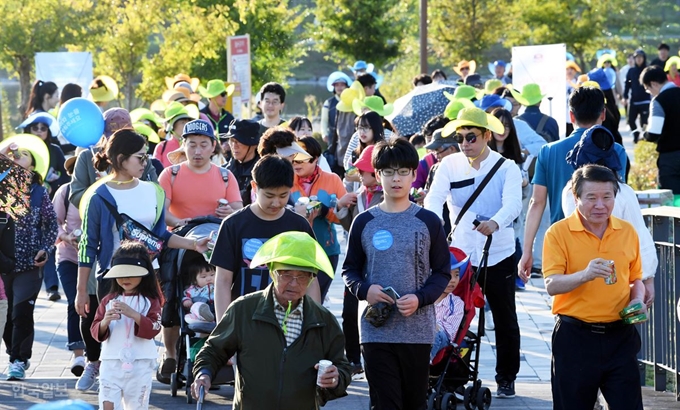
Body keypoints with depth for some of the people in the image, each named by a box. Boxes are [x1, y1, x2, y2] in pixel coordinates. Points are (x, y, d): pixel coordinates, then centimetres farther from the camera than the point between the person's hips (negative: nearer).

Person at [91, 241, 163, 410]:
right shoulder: (109, 300, 6)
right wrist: (105, 322, -19)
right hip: (112, 362, 1)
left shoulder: (150, 301, 1)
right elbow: (95, 332, 3)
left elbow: (153, 329, -11)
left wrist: (133, 314, -25)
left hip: (140, 364, -1)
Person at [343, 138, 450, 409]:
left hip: (418, 330, 0)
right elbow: (349, 270, 12)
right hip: (376, 331, 0)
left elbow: (442, 272, 5)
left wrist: (420, 298, -13)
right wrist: (364, 290, -10)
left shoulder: (428, 222, 3)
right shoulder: (364, 222, 6)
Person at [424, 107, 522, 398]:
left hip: (499, 255, -1)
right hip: (460, 254, 1)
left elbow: (513, 204, -20)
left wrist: (495, 222, -42)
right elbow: (435, 197, -13)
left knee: (505, 321, 7)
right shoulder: (450, 165, 1)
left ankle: (506, 378, 19)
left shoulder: (507, 168, -4)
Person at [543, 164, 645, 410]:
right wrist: (585, 275, -31)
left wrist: (638, 300, -2)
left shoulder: (627, 232, 7)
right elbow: (551, 285, -14)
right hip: (575, 337, -3)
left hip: (620, 336, 3)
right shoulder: (559, 233, -5)